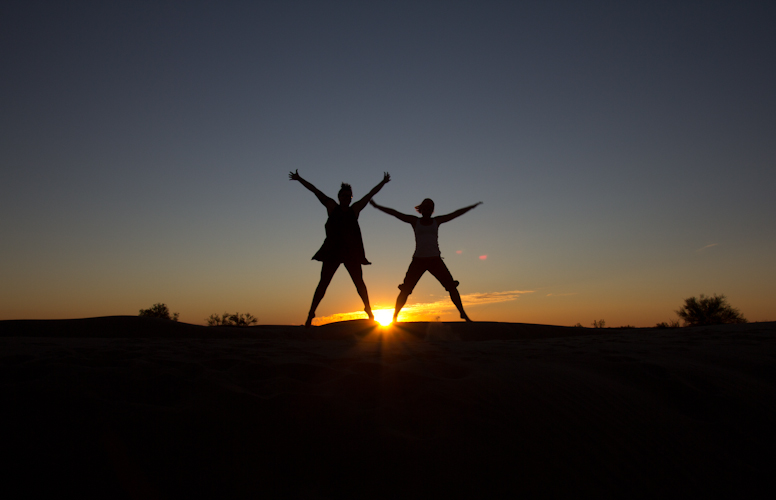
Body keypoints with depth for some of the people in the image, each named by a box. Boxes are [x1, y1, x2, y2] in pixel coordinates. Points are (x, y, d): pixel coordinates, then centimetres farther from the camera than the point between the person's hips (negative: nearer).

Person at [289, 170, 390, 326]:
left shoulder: (355, 209, 7)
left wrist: (383, 183, 14)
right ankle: (311, 313, 1)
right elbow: (315, 191, 5)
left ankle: (368, 309, 25)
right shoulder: (332, 207, 5)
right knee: (323, 282, -3)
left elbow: (370, 194, 12)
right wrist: (300, 179, 6)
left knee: (359, 282, 8)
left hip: (351, 253, 2)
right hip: (332, 252, -1)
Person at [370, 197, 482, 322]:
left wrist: (474, 205, 16)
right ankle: (394, 317, 3)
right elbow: (394, 213, 5)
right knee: (405, 290, -6)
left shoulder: (437, 221, 10)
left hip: (435, 260, 1)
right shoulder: (415, 221, 7)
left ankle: (463, 314, 3)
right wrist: (377, 206, 4)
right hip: (418, 260, -1)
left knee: (451, 286, -7)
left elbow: (456, 214, 13)